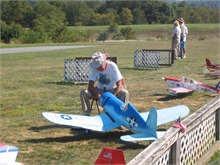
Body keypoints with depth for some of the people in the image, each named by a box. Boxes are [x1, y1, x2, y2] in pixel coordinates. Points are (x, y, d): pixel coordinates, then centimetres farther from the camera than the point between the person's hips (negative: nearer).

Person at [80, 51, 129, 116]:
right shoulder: (94, 68, -14)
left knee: (125, 93, -33)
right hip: (100, 90, 2)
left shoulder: (112, 66, -20)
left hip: (112, 90, -2)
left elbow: (119, 85, -23)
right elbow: (90, 86, -18)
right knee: (83, 92, -23)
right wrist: (97, 95, -37)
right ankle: (86, 114, -13)